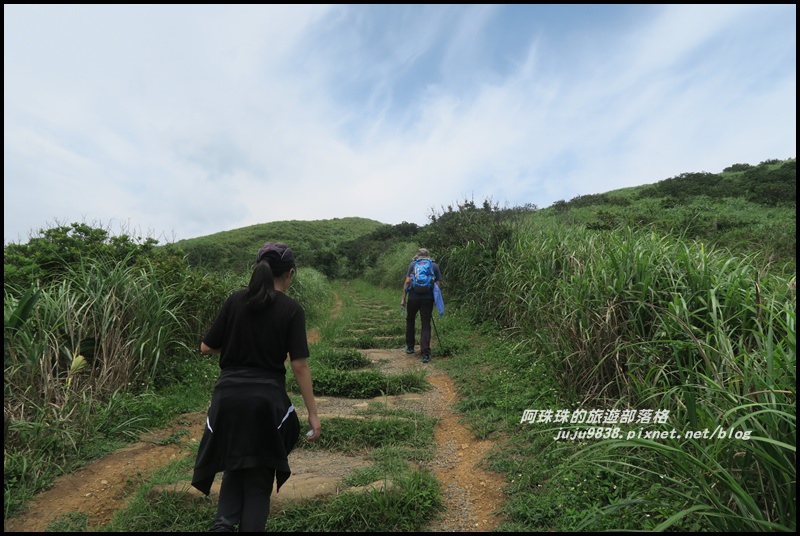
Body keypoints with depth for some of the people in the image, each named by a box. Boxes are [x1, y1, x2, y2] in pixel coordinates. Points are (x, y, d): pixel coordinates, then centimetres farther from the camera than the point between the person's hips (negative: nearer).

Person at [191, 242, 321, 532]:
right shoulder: (291, 309, -7)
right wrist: (312, 413, -3)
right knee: (259, 475, 15)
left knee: (235, 466, 23)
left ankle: (224, 522, 4)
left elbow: (206, 347, 4)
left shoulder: (236, 300, 1)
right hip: (267, 399, -2)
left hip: (228, 396, 3)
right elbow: (299, 365, -9)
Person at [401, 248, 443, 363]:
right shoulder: (435, 266, 10)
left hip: (413, 297, 0)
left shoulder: (413, 264, 7)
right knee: (426, 325, 2)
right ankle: (425, 353, -5)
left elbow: (407, 282, -1)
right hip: (428, 298, 0)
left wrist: (404, 298, 2)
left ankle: (410, 347, 28)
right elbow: (438, 284, 4)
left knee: (410, 320, 20)